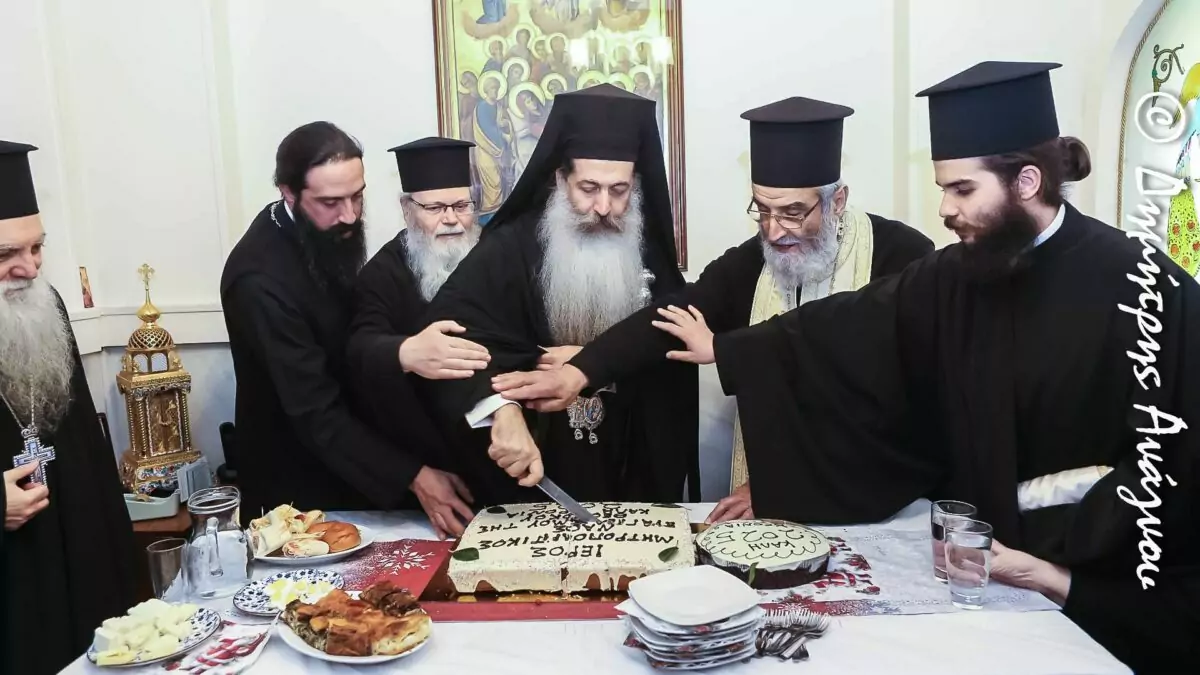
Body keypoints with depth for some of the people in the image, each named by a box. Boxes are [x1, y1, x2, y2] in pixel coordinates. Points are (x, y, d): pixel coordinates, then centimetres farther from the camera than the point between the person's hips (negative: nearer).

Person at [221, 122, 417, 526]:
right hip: (299, 486, -7)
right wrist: (410, 478, -35)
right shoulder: (263, 280, -30)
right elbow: (316, 413, -31)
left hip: (348, 465, 8)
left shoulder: (329, 235, -6)